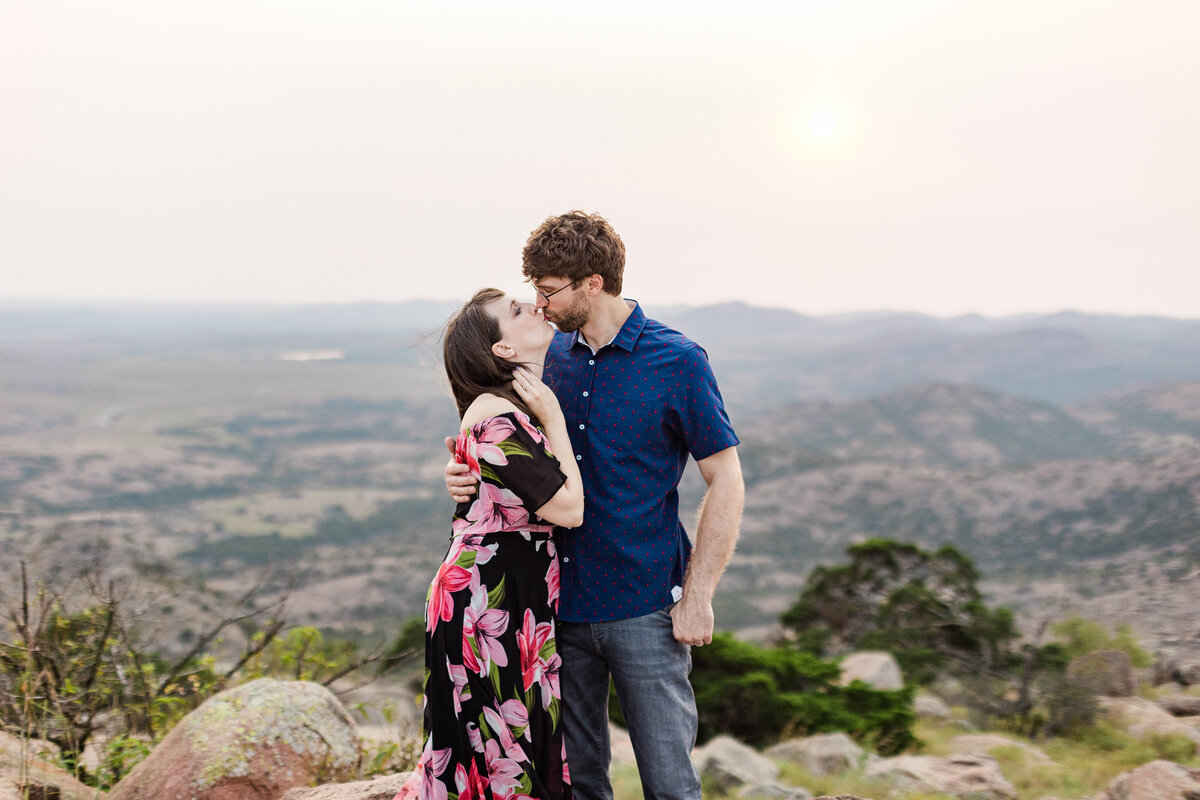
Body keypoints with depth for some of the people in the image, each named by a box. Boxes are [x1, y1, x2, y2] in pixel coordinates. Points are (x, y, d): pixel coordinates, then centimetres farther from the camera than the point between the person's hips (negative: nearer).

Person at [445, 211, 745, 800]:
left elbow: (726, 483, -6)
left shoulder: (677, 362, -8)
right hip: (558, 602, 5)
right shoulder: (547, 355, 6)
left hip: (644, 611, -4)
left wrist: (697, 597, -10)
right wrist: (468, 475, -7)